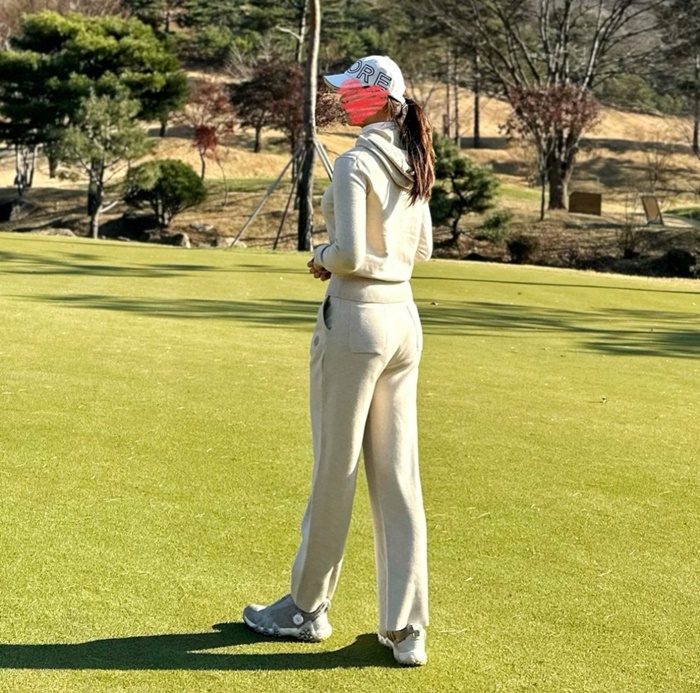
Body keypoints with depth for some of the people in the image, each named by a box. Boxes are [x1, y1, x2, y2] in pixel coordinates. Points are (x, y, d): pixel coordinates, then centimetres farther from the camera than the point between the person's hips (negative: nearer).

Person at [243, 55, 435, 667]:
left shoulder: (355, 163, -13)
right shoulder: (413, 164, 11)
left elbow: (348, 255, -20)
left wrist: (322, 258, 0)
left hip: (356, 322, -7)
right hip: (404, 322, 8)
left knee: (335, 471, 5)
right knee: (399, 478, 7)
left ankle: (307, 610, 22)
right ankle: (407, 630, 9)